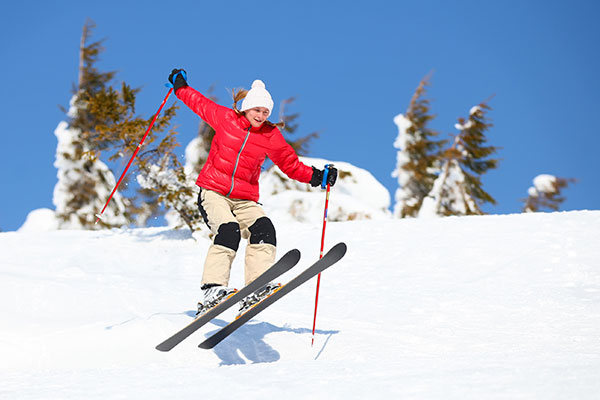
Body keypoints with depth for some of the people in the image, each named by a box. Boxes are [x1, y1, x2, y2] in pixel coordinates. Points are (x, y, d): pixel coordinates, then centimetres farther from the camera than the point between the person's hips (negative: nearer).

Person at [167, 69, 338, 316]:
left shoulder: (271, 136, 6)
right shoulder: (225, 118, 2)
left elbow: (291, 164, 13)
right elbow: (200, 103, 21)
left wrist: (316, 176, 1)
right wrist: (180, 86, 19)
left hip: (244, 200, 3)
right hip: (212, 192, -3)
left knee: (263, 229, -26)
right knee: (229, 231, -30)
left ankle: (256, 290, -33)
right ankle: (212, 289, -36)